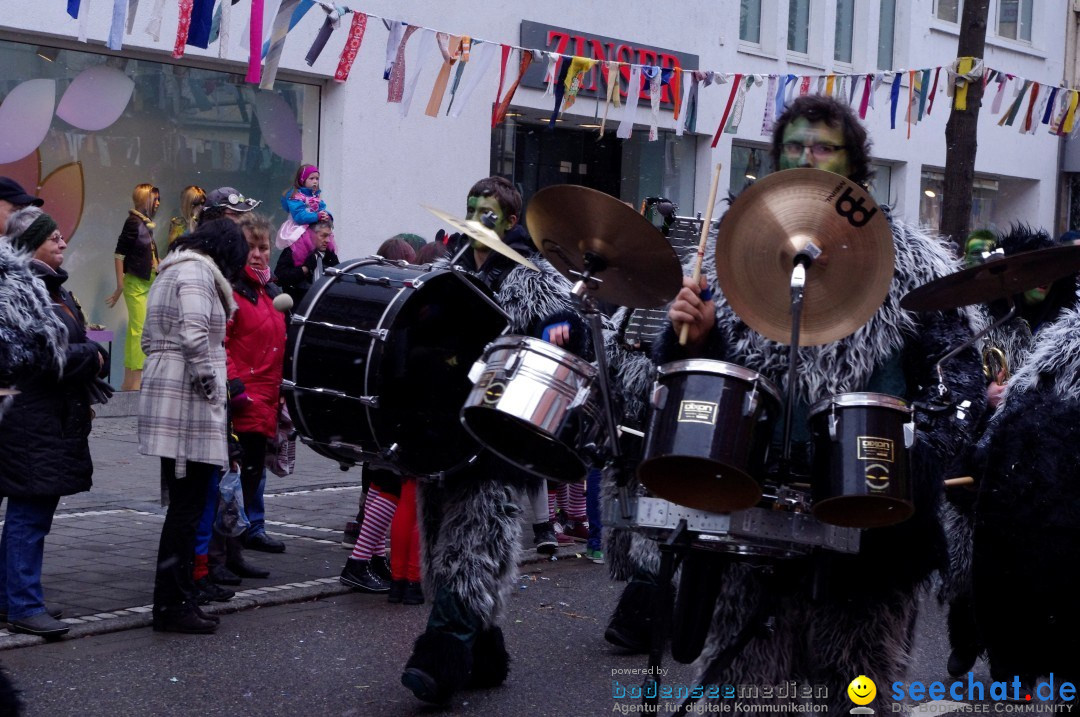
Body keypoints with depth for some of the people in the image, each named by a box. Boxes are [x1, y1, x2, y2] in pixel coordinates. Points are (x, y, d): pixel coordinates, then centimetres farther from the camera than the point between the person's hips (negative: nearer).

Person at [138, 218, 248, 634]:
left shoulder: (171, 272, 23)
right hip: (188, 402, -10)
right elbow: (195, 335, -22)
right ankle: (173, 604, -2)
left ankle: (173, 599, 18)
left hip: (163, 394, 10)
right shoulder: (197, 273, -9)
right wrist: (208, 381, -12)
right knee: (187, 506, -6)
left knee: (184, 503, 13)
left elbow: (150, 339, 24)